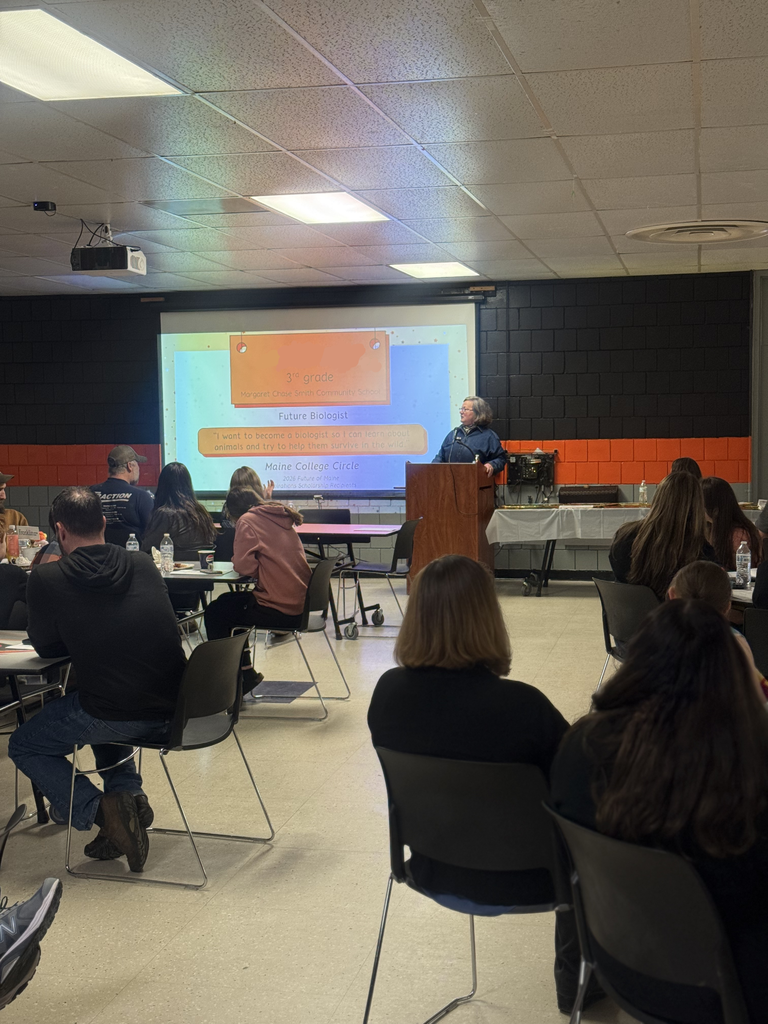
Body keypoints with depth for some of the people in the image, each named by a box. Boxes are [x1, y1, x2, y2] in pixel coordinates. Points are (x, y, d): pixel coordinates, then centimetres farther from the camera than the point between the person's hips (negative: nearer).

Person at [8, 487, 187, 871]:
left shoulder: (47, 579, -8)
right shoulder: (144, 565, 4)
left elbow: (46, 647, 7)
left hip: (116, 717, -5)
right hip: (171, 709, 6)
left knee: (23, 746, 21)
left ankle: (99, 810, 0)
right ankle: (129, 794, 22)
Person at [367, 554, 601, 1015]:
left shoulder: (388, 692, -14)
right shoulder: (521, 705, -30)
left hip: (433, 869, 5)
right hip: (512, 882, -5)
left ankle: (575, 977, 43)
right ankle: (576, 979, 41)